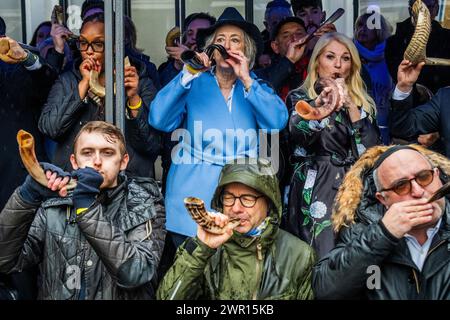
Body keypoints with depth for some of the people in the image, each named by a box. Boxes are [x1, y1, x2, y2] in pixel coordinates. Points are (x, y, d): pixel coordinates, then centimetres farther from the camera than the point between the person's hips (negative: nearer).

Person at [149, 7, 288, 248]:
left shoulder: (256, 87, 9)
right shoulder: (194, 85, 4)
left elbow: (277, 122, -10)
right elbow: (158, 120, -11)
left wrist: (246, 79, -14)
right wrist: (188, 75, -17)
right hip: (193, 195, -1)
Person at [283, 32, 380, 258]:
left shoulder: (362, 102, 16)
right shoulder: (300, 97, 6)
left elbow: (371, 149, 1)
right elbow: (298, 133, -18)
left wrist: (351, 106, -4)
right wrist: (318, 106, -38)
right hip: (315, 191, -3)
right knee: (322, 261, -12)